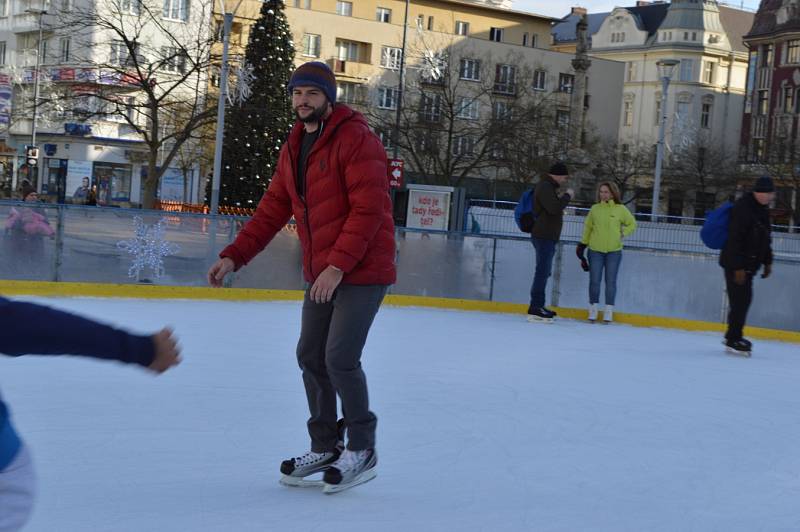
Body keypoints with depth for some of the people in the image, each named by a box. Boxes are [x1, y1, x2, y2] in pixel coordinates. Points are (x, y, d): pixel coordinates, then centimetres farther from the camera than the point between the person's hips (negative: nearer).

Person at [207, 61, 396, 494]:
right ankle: (324, 448, 26)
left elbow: (368, 209, -21)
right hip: (320, 273, 8)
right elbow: (273, 209, 11)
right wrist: (233, 257, 2)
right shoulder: (294, 147, 12)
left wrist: (338, 266, -26)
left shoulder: (356, 139, -15)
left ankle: (362, 451, 7)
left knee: (340, 358, -12)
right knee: (310, 356, 10)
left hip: (362, 270, -8)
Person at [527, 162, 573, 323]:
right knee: (543, 271, -12)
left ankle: (538, 306, 21)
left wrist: (561, 198, 12)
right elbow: (554, 208, -25)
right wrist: (567, 196, -12)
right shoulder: (545, 187, -14)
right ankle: (535, 309, -13)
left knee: (544, 271, 15)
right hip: (544, 236, -11)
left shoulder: (549, 186, 20)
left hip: (547, 237, 11)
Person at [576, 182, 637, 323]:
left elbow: (632, 224, 11)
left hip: (614, 251, -1)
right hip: (595, 250, 1)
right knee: (594, 281, 2)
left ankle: (609, 311, 10)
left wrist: (622, 233, -3)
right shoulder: (595, 208, 3)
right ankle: (593, 309, 14)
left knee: (611, 281, 3)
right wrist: (582, 244, 10)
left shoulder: (621, 209, -1)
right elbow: (587, 227, 11)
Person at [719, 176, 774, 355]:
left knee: (743, 299, 15)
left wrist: (767, 262, 18)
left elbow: (766, 238, 22)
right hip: (736, 264, -9)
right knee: (740, 300, -8)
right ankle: (733, 340, 0)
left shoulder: (763, 209, 11)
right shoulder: (742, 207, -18)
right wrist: (738, 267, -25)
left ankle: (733, 336, 27)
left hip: (749, 264, 9)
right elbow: (735, 239, -23)